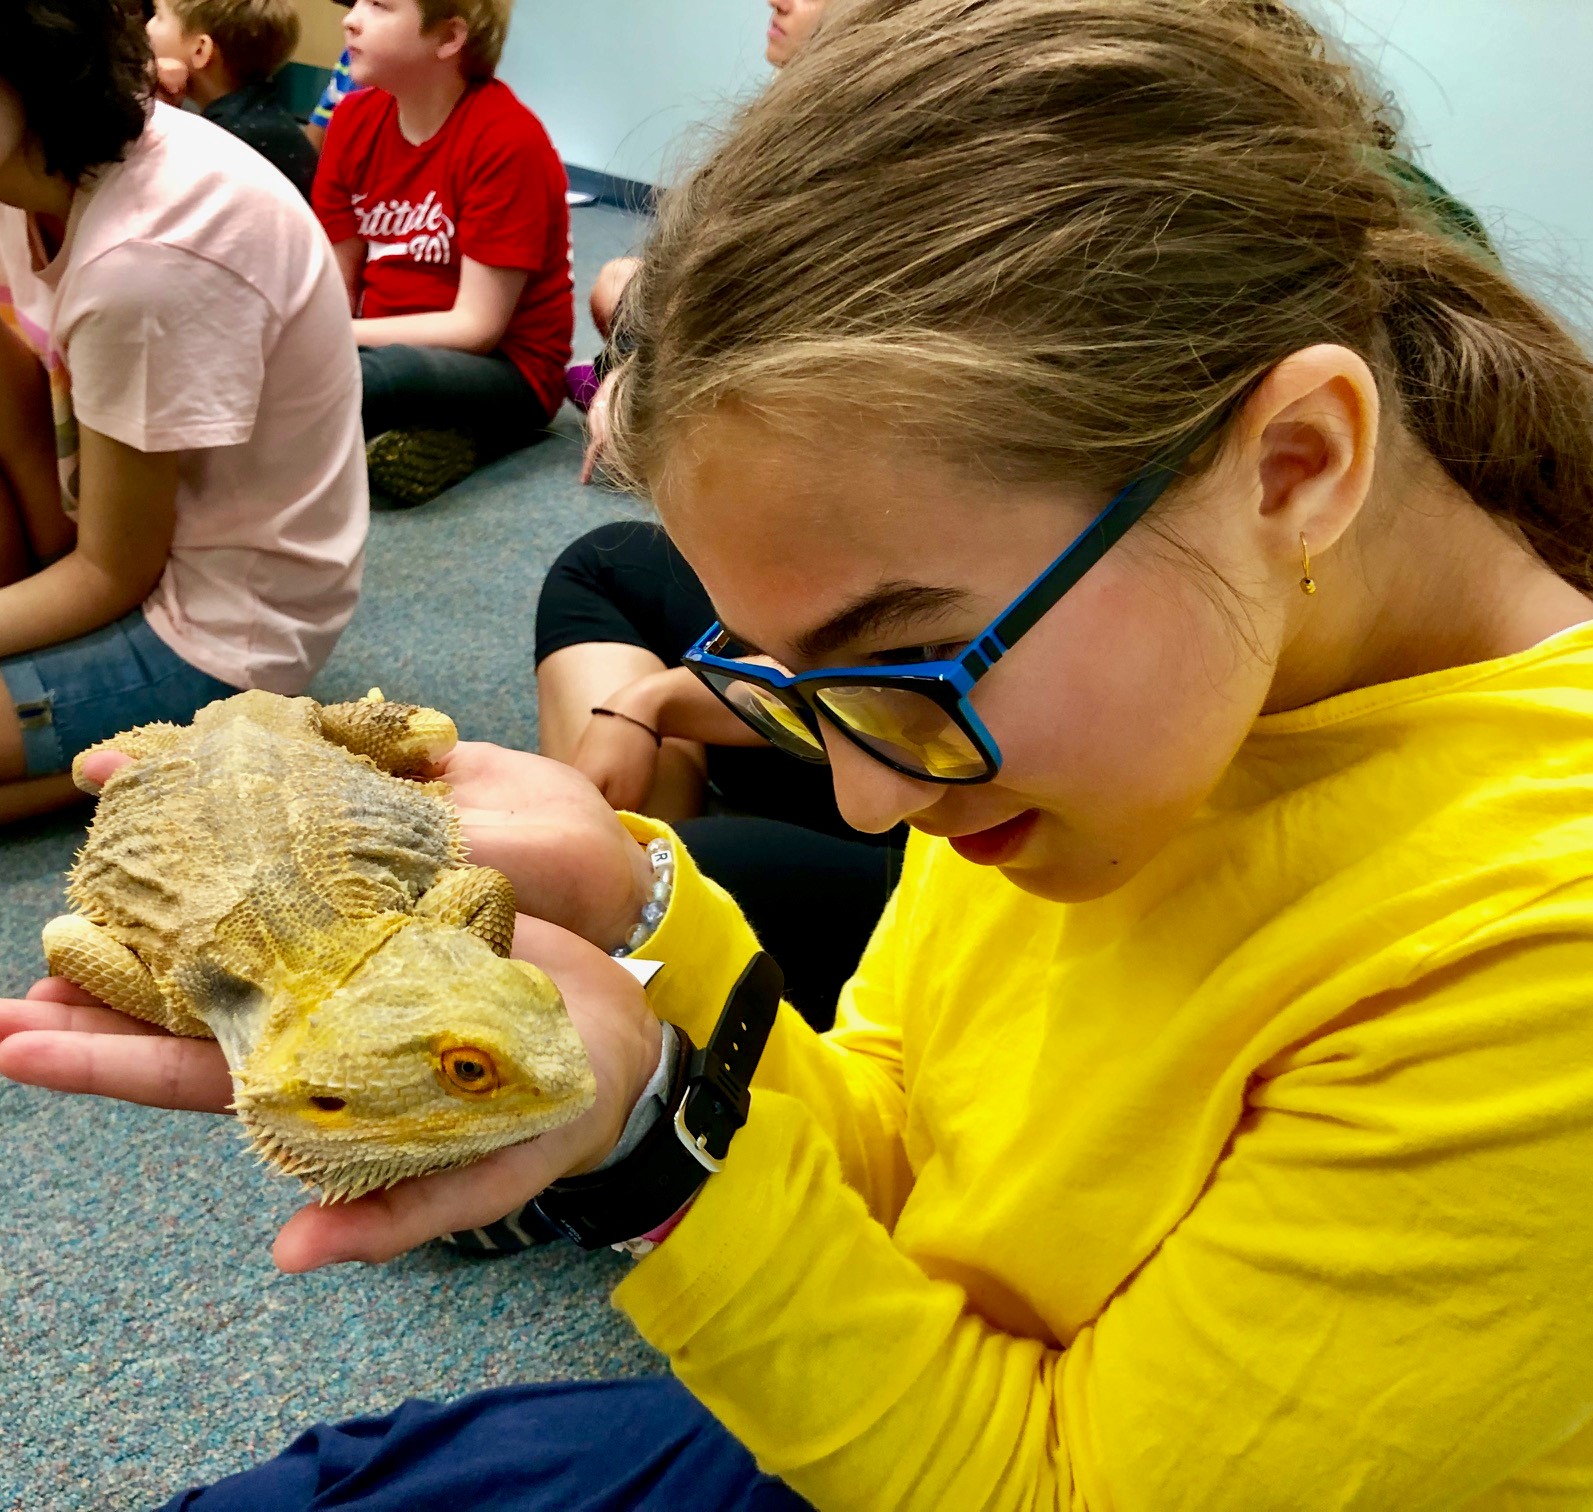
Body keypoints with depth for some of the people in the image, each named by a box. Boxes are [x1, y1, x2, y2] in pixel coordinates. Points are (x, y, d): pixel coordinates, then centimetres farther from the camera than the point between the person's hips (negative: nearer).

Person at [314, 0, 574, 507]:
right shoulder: (356, 117, 3)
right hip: (386, 349, 6)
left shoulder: (508, 139, -17)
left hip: (503, 369, -6)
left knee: (375, 374, -37)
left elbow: (476, 327, -18)